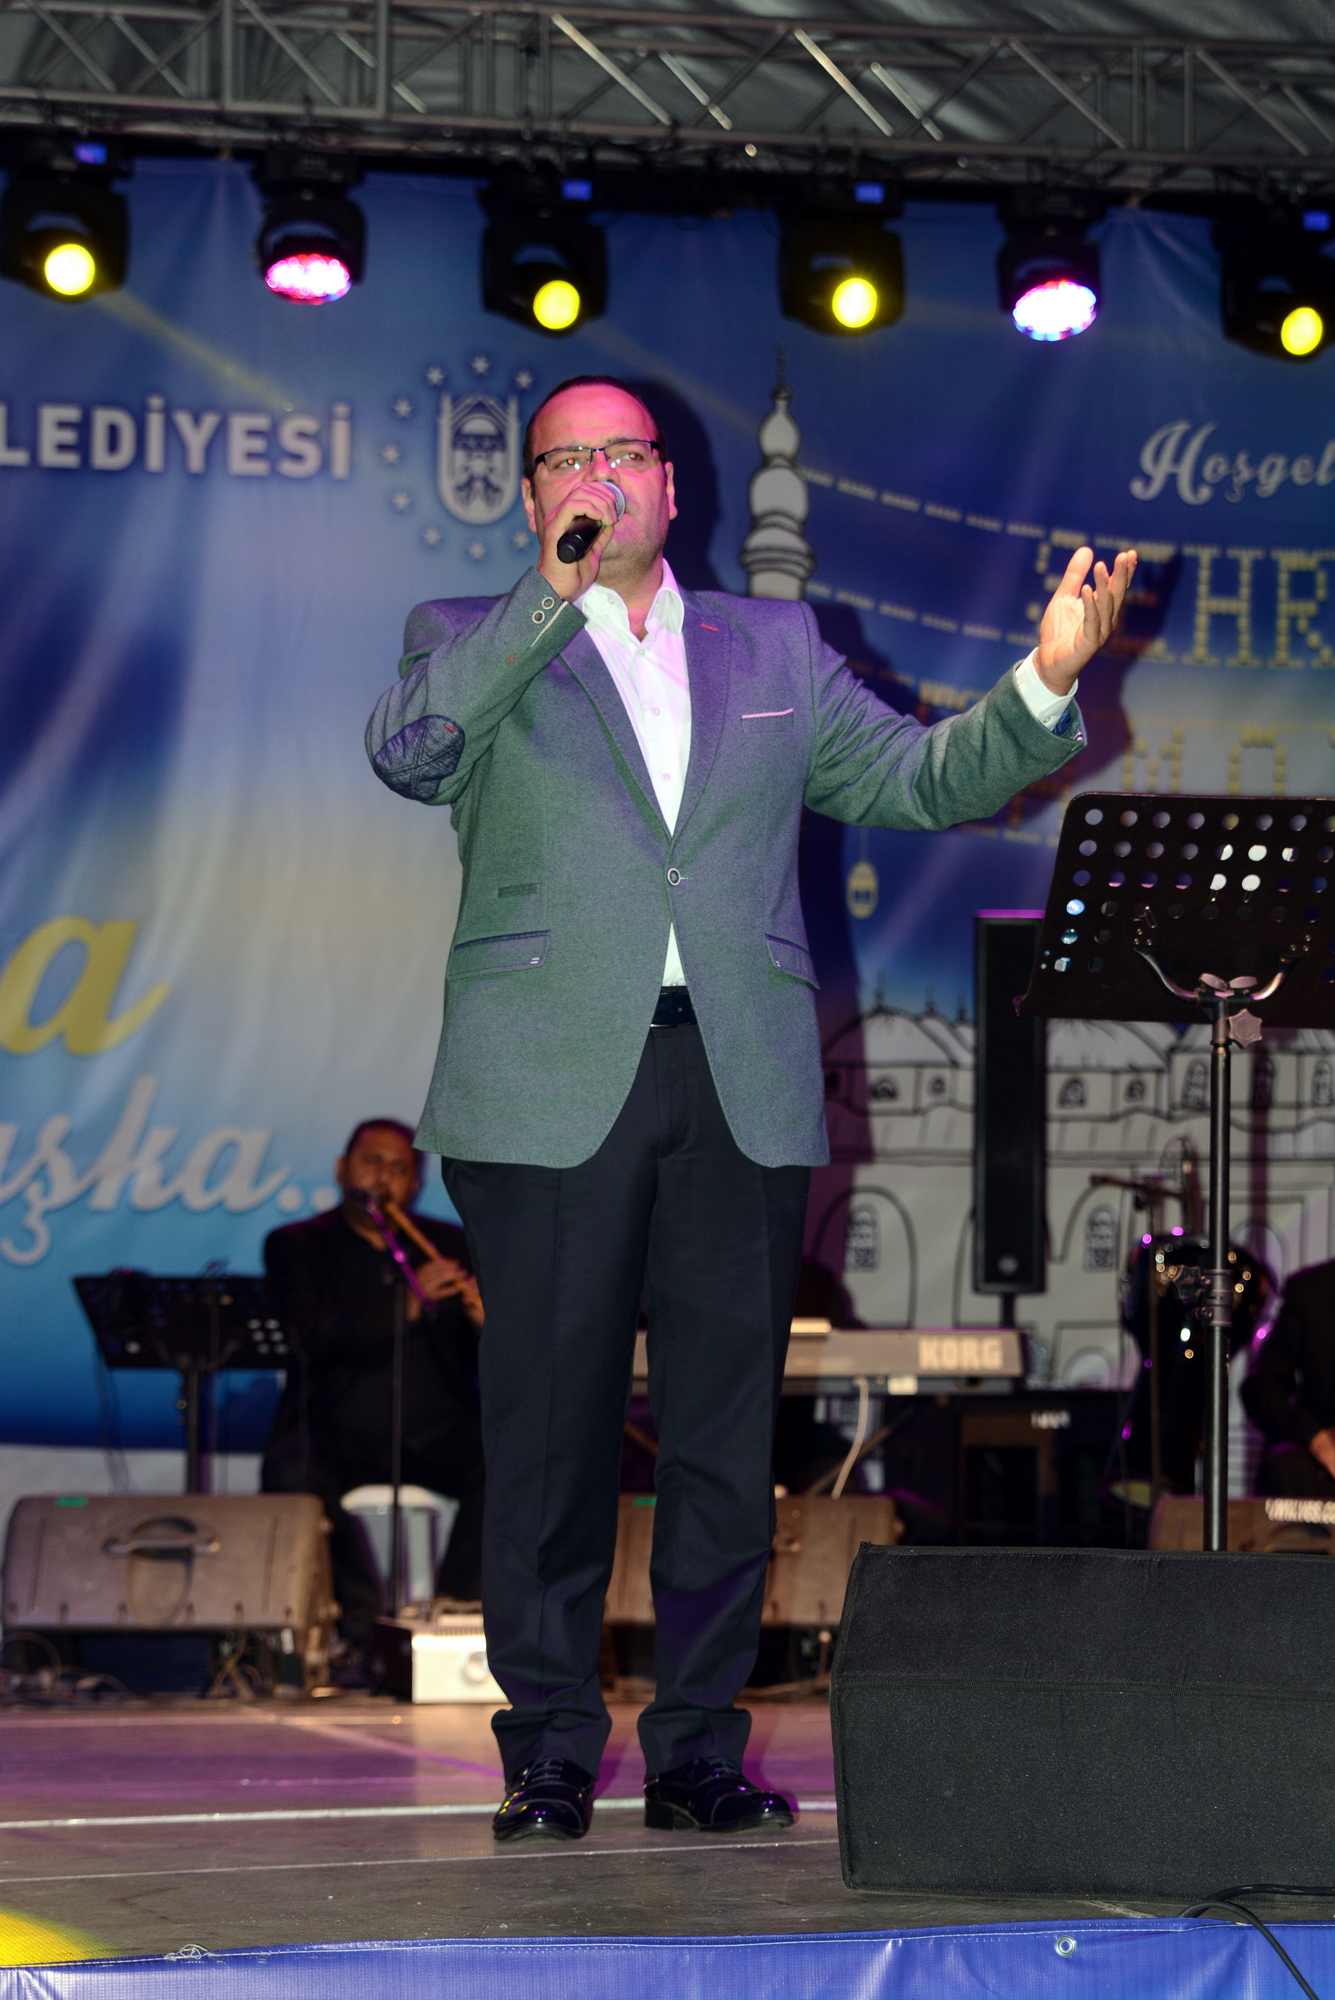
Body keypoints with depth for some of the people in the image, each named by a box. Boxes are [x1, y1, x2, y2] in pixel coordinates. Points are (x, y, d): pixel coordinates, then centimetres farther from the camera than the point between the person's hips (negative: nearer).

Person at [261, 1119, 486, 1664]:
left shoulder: (451, 1245, 15)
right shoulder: (295, 1246, 8)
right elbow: (310, 1336, -12)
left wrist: (487, 1323, -15)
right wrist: (404, 1308, -23)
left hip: (437, 1433, 2)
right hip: (339, 1430, -2)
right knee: (291, 1473, -33)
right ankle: (366, 1626, -20)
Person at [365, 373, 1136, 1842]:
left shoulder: (773, 650, 20)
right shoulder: (471, 645, 11)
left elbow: (918, 779, 17)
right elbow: (405, 753, -9)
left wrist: (1044, 683, 2)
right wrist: (553, 596, -14)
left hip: (744, 1091, 3)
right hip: (552, 1090, -2)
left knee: (726, 1432, 3)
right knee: (551, 1431, -2)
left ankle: (699, 1752, 11)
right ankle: (548, 1757, 7)